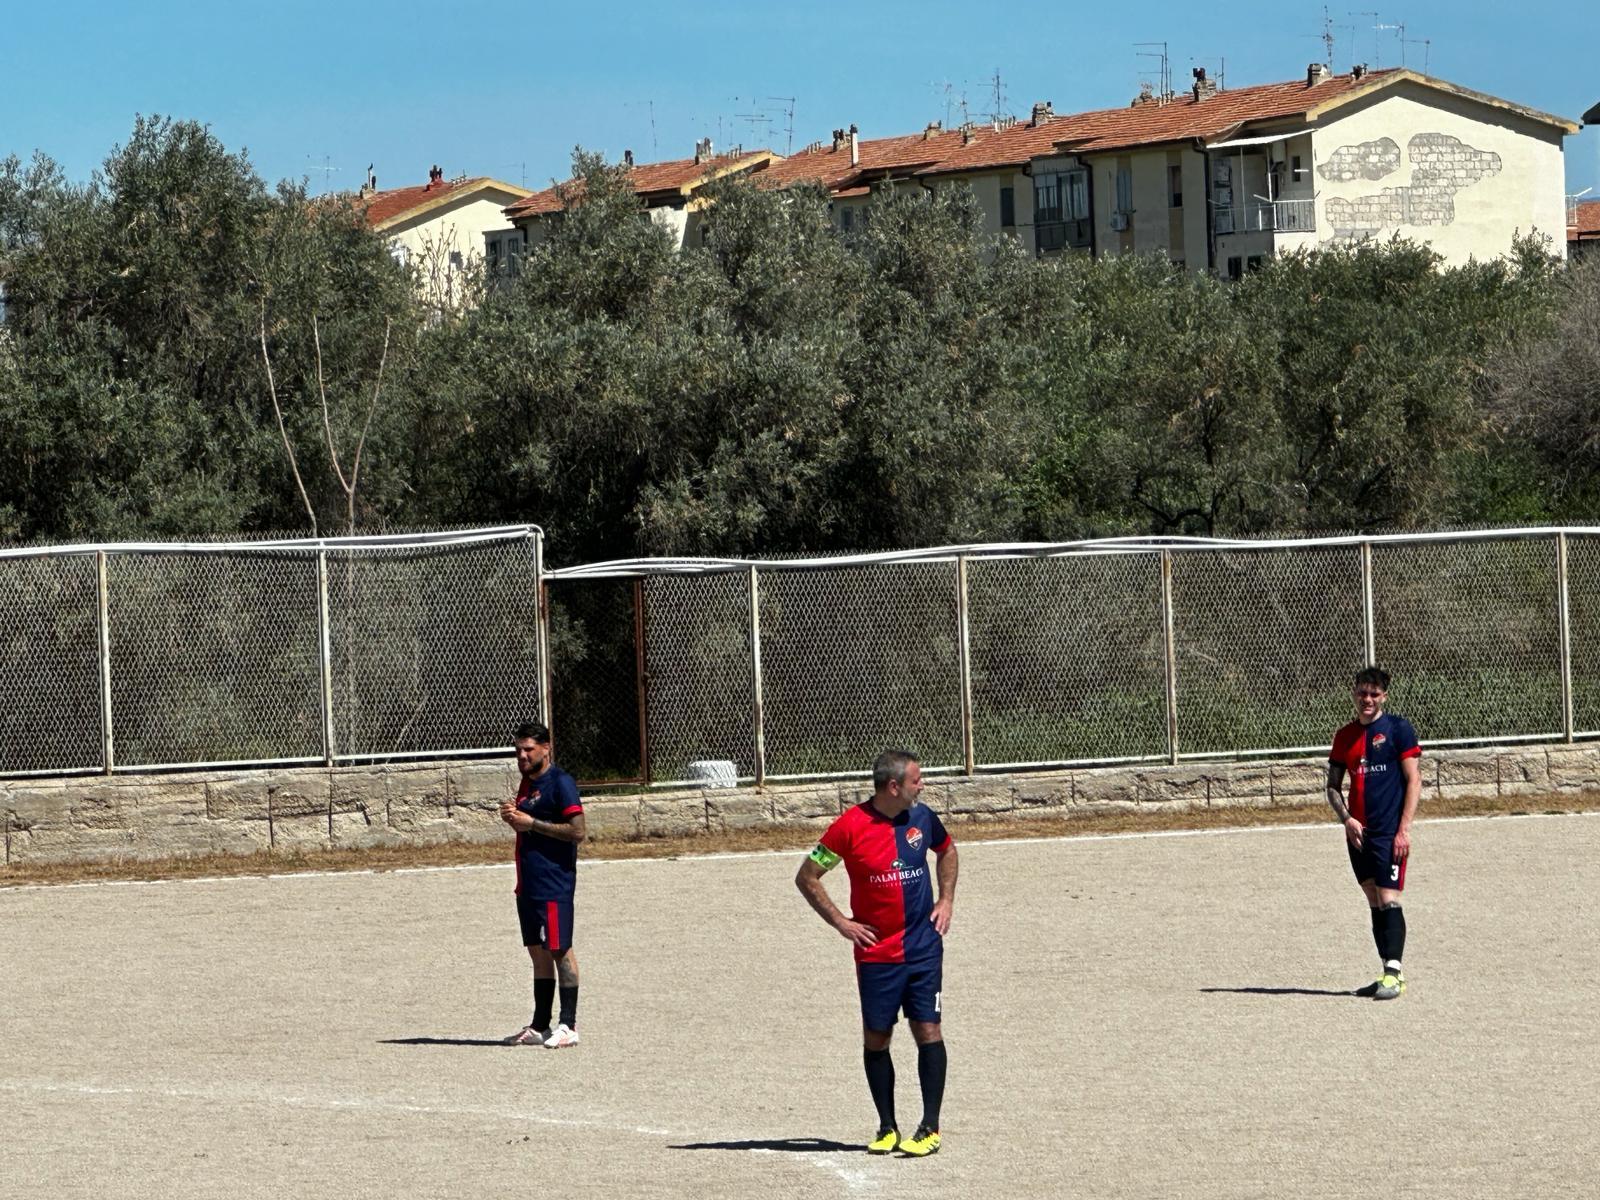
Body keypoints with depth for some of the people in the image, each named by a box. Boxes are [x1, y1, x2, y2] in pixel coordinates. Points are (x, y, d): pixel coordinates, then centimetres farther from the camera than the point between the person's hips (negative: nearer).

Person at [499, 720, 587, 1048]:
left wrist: (530, 822, -17)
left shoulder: (560, 782, -11)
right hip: (529, 883, 9)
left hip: (554, 882, -9)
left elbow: (577, 831, -18)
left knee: (559, 950, -6)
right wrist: (512, 817, 5)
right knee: (539, 953, 11)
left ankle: (568, 1026, -4)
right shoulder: (528, 782, 17)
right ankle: (539, 1026, 14)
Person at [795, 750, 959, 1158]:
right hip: (876, 952, -2)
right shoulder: (851, 826, -10)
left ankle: (930, 1127, -1)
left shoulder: (921, 817, 3)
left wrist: (946, 900, 14)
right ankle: (887, 1127, 14)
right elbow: (807, 878, -3)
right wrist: (840, 922, -6)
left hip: (923, 948, 2)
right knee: (876, 1038, 2)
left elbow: (947, 850, 26)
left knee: (928, 1030, -5)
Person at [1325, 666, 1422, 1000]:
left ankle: (1394, 974, -15)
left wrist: (1404, 829, -13)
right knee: (1374, 902, 9)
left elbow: (1413, 781, -6)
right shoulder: (1345, 737, 12)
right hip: (1358, 832, 6)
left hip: (1390, 833, -6)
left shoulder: (1398, 729, -3)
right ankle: (1390, 972, 13)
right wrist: (1346, 818, -2)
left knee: (1388, 900, -13)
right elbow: (1333, 785, 16)